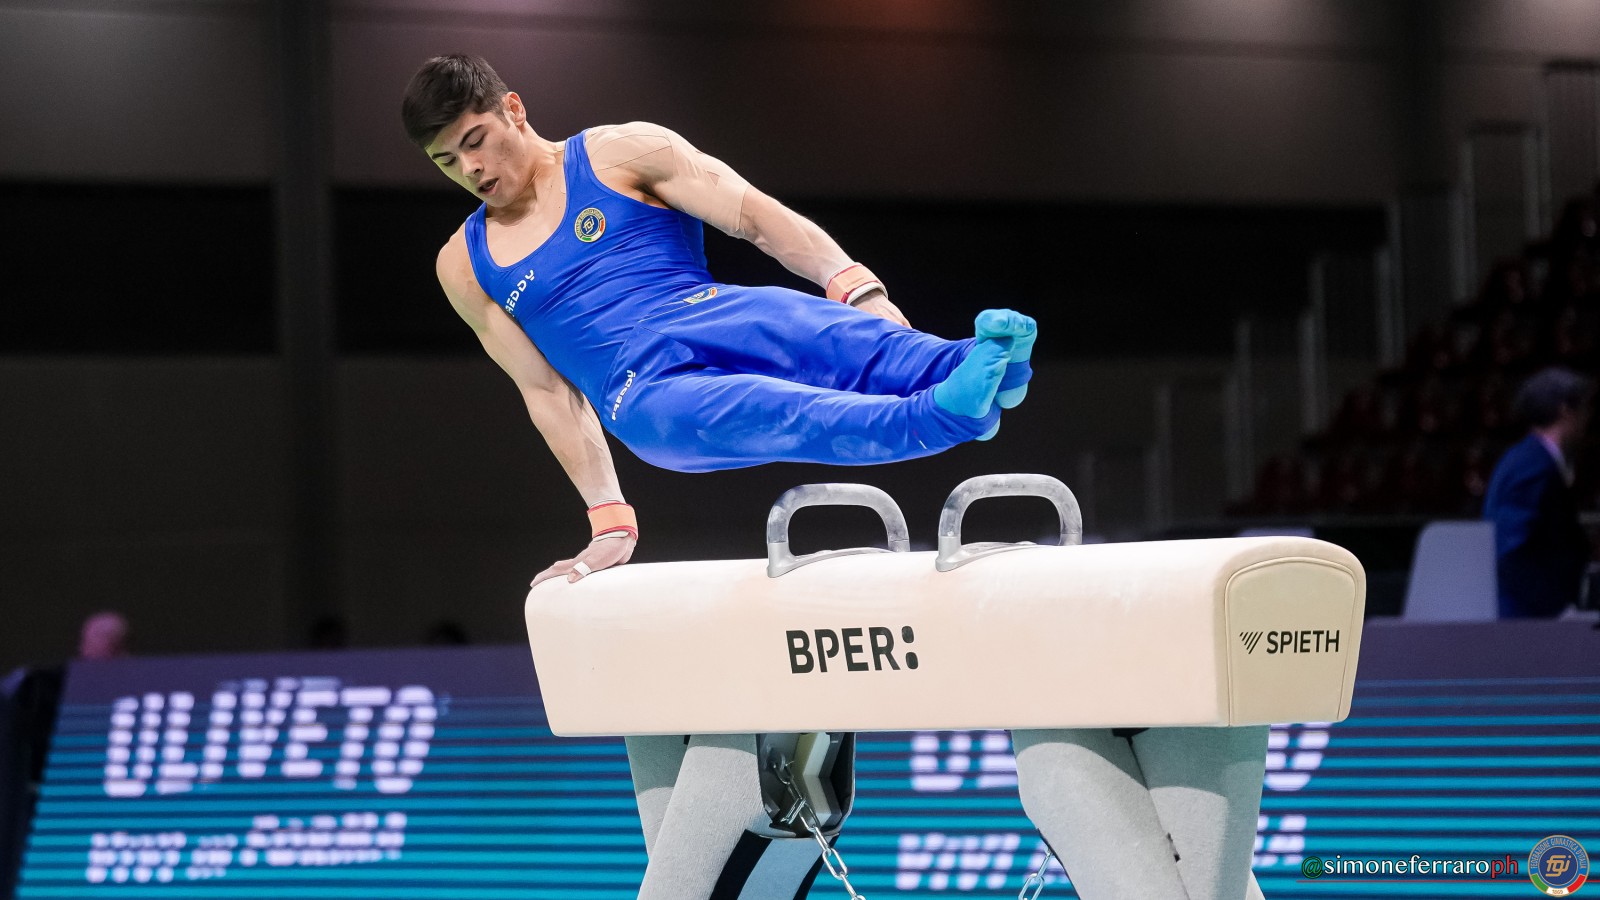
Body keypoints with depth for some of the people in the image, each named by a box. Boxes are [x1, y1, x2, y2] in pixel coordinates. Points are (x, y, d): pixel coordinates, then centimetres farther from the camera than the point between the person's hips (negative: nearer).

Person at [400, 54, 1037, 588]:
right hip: (643, 393, -1)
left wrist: (854, 285, -15)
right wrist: (610, 520, 10)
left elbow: (756, 216, 1)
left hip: (727, 320, 1)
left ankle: (983, 362, -61)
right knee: (791, 416, -36)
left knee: (863, 349, -34)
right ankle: (944, 416, -60)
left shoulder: (619, 155, 11)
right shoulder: (464, 265, 18)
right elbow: (545, 391, 17)